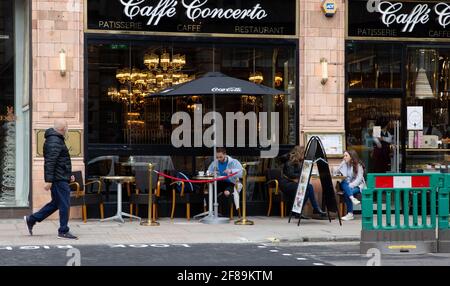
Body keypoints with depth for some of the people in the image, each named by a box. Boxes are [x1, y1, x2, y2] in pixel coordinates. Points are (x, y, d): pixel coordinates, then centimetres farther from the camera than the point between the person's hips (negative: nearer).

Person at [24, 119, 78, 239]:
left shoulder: (57, 140, 19)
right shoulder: (54, 141, -16)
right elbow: (50, 162, -22)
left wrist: (68, 175, 23)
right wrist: (49, 180, -26)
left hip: (60, 178, 11)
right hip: (59, 179, -11)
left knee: (56, 203, 17)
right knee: (64, 205, -5)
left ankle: (31, 219, 21)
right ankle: (63, 231, 1)